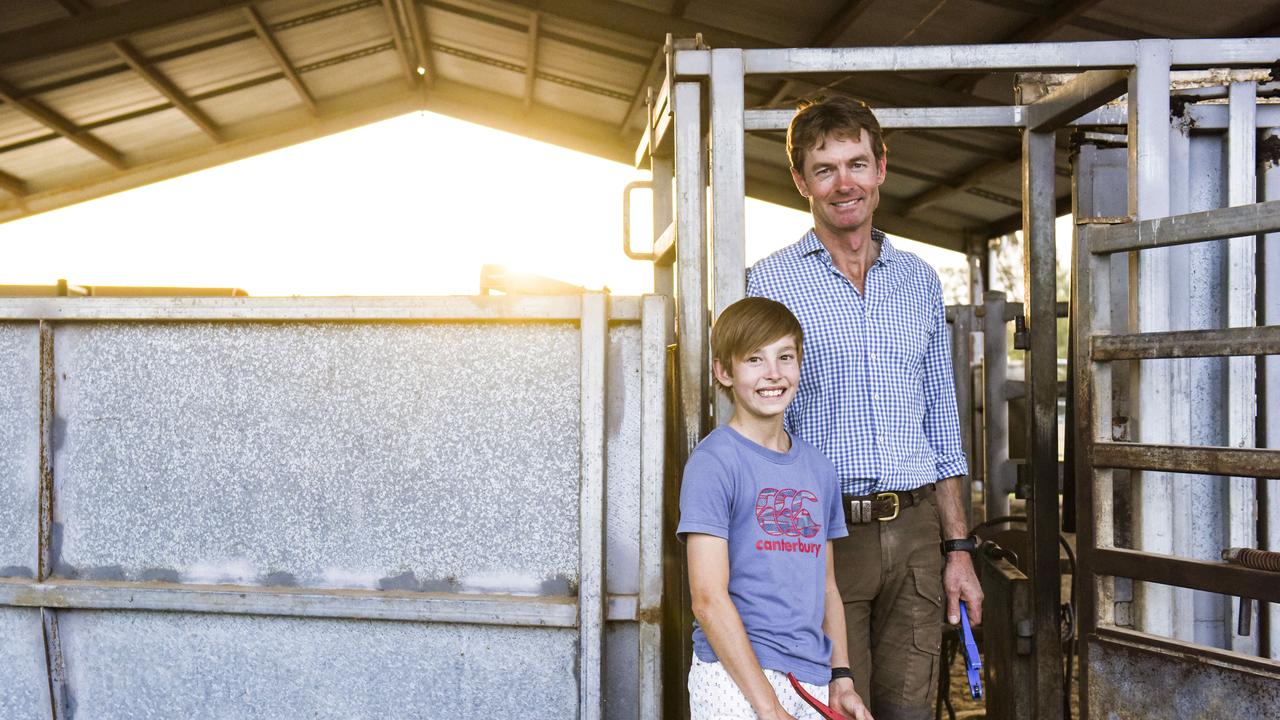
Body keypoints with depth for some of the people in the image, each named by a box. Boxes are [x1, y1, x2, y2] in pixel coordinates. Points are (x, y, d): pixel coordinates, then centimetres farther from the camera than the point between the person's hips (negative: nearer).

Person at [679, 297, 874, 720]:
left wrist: (841, 678, 8)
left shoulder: (818, 468, 12)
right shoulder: (713, 462, -8)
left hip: (813, 682, 6)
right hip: (734, 678, -5)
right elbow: (709, 598, -13)